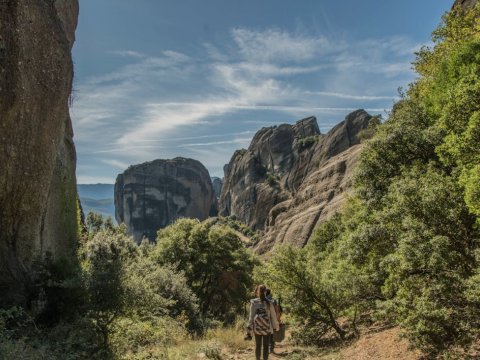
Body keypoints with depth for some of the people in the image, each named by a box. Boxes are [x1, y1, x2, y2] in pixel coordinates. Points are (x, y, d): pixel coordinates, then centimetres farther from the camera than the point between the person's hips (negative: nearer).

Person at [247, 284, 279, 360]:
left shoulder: (253, 302, -5)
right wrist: (275, 326, 10)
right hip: (267, 327, -1)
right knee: (266, 346, 7)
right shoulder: (269, 303, -6)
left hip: (257, 327, 1)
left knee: (258, 345, 14)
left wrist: (250, 327, 3)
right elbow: (273, 316, 0)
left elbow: (251, 315, -3)